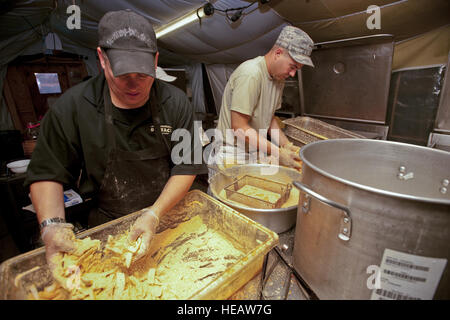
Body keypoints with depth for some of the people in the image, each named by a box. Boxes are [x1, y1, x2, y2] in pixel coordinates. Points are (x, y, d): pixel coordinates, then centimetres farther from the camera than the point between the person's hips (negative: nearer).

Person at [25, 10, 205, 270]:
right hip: (107, 227, 1)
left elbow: (186, 168, -12)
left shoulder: (176, 104, -12)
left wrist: (155, 214, -23)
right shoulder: (71, 107, -10)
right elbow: (47, 173, -2)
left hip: (170, 217, 0)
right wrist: (53, 225, -19)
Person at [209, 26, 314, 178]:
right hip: (232, 154, -7)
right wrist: (278, 153, -19)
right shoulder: (250, 74, -20)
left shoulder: (279, 78, 8)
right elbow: (239, 127, -23)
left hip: (258, 152, 8)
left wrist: (286, 144, 2)